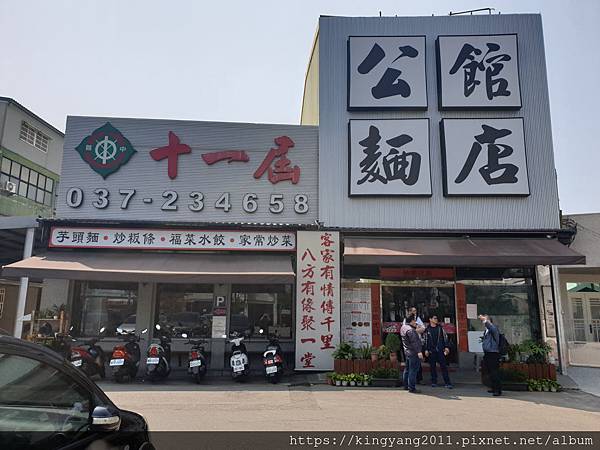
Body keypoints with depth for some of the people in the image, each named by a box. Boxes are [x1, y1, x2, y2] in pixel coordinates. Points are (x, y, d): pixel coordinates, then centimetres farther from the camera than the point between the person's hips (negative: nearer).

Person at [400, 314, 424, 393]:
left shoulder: (403, 327, 8)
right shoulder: (410, 330, -21)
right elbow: (414, 342, -26)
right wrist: (418, 351, -27)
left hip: (407, 352, 11)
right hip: (413, 353, -11)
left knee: (407, 369, 18)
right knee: (413, 370, -6)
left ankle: (406, 386, 27)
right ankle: (412, 388, -4)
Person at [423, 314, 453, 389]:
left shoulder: (440, 328, 7)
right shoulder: (427, 330, 4)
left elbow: (445, 337, 8)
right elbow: (425, 340, 5)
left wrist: (446, 347, 1)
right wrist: (426, 350, 0)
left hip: (440, 350, 0)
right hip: (431, 351, 0)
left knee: (443, 366, -4)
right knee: (432, 366, 5)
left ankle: (447, 382, -3)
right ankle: (434, 382, 16)